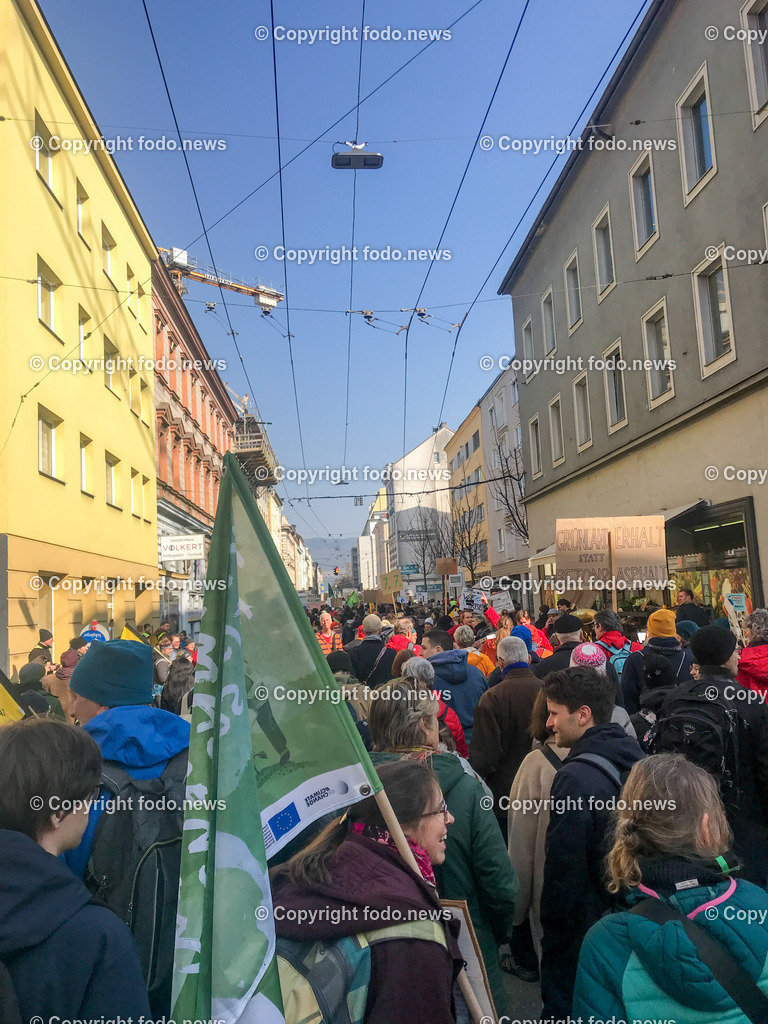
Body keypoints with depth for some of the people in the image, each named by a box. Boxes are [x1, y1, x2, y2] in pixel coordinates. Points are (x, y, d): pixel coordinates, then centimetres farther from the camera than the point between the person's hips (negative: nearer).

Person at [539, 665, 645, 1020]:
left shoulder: (577, 778, -26)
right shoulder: (633, 760, 0)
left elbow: (564, 870, -21)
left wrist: (553, 935, -9)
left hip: (581, 934, -8)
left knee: (565, 1008, 10)